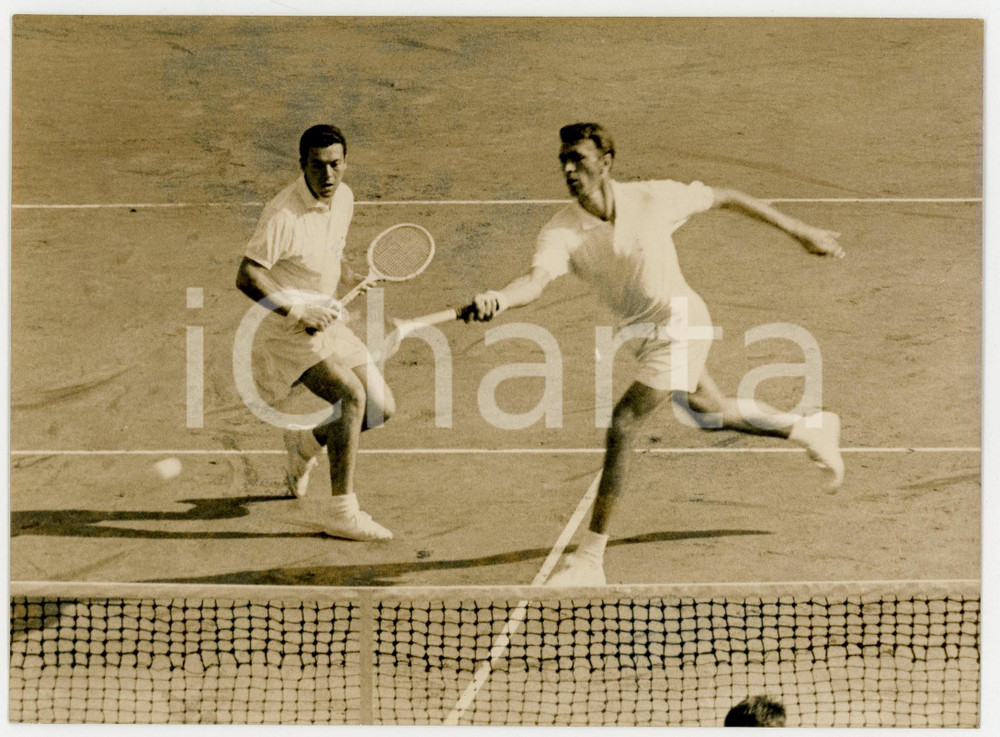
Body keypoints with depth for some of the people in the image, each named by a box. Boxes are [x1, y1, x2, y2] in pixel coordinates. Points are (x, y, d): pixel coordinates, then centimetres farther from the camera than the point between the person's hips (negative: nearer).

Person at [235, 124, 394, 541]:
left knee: (382, 407, 6)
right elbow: (247, 277, -26)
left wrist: (328, 307, 14)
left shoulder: (344, 199, 2)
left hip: (325, 322, 8)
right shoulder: (284, 215, -23)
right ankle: (339, 510, -19)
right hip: (285, 331, -8)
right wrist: (298, 310, -28)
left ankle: (306, 443, 33)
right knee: (351, 395, -25)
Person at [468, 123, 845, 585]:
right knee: (710, 414, 25)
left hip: (681, 325, -6)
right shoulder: (561, 231, -17)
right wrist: (499, 300, -59)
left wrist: (799, 230, -1)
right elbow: (536, 280, -35)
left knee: (622, 425, -16)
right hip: (646, 332, 6)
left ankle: (590, 558, -9)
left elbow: (724, 198, -7)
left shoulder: (651, 199, -21)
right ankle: (809, 429, 52)